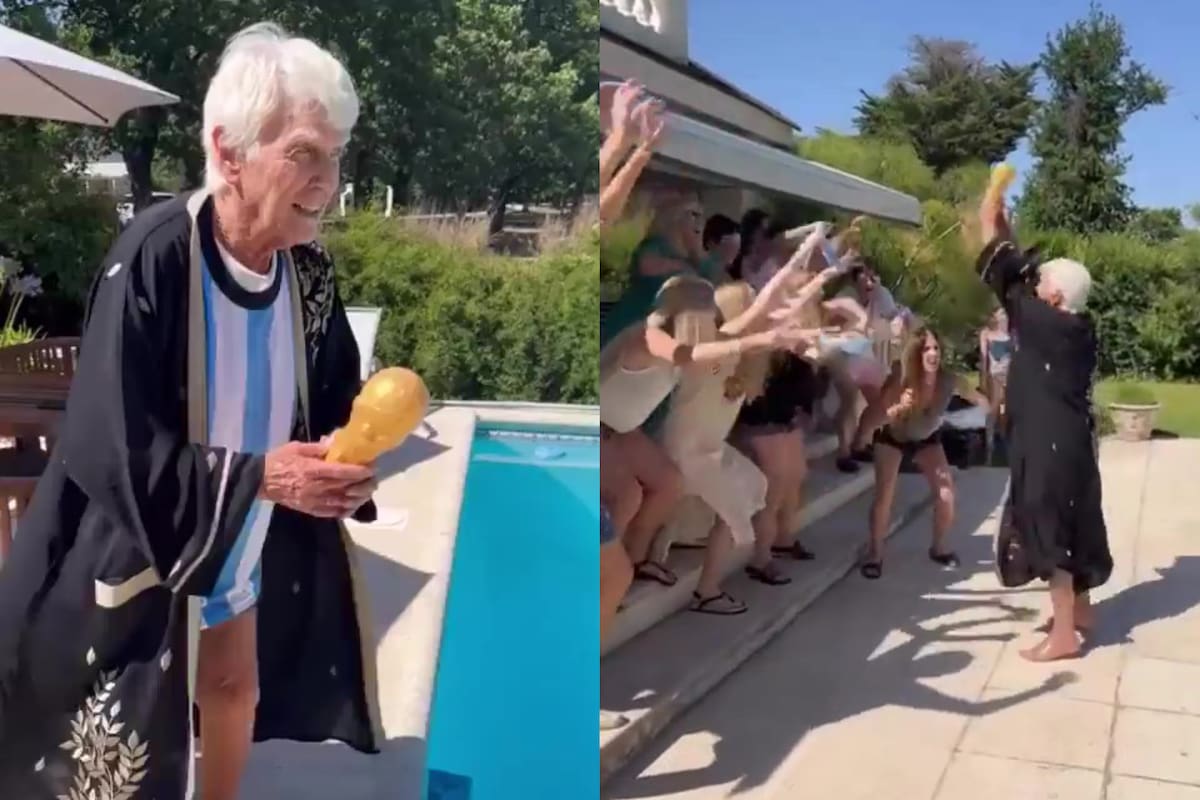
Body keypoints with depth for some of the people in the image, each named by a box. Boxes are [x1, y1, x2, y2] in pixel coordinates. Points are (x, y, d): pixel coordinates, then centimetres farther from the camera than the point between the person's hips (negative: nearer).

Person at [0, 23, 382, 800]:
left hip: (243, 545, 6)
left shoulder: (308, 271, -8)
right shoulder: (153, 258, -27)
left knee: (235, 691, 25)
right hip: (141, 551, -6)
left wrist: (352, 451, -19)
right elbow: (107, 447, -25)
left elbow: (330, 400, 4)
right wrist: (258, 475, -30)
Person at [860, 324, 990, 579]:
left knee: (946, 495, -6)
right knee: (884, 496, -14)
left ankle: (939, 547, 18)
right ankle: (874, 555, 0)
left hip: (926, 439, 2)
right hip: (892, 438, -2)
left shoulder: (948, 380, -28)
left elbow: (984, 402, -23)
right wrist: (899, 408, -49)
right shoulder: (900, 380, -32)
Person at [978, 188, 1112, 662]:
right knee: (1069, 525, 19)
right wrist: (1006, 229, 17)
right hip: (1069, 441, 9)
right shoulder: (1076, 328, 6)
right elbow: (1025, 274, 15)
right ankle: (1080, 609, 32)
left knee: (1049, 529, -4)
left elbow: (1007, 278, -10)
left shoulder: (1045, 323, -18)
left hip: (1049, 446, -9)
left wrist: (990, 226, 1)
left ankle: (1064, 635, 1)